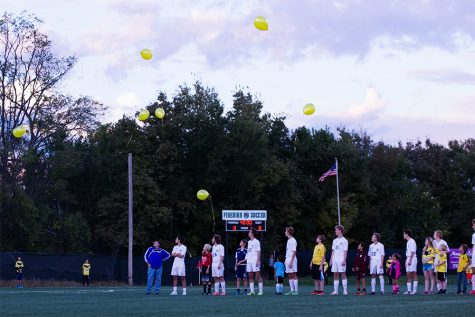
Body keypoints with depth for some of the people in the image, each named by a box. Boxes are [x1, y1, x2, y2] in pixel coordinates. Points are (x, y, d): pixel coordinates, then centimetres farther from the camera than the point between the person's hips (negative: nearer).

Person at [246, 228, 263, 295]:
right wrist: (246, 259, 12)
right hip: (249, 261, 7)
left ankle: (261, 290, -4)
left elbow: (258, 252, -8)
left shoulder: (256, 241, -4)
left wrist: (258, 260, -16)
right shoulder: (249, 242, 17)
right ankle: (252, 291, 7)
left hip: (255, 261, -7)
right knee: (250, 276, 4)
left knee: (258, 276, -6)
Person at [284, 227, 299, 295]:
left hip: (292, 260, -9)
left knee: (294, 275, -8)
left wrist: (291, 261, -20)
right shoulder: (288, 240, 17)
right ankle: (292, 290, 10)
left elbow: (294, 252, -15)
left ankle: (296, 290, -6)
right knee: (290, 276, 8)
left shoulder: (293, 240, -10)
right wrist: (286, 260, 18)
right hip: (287, 259, 9)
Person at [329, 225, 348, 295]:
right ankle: (335, 291, 6)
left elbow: (345, 251, -7)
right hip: (334, 260, 6)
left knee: (343, 275, -6)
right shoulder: (335, 241, 17)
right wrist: (331, 260, 11)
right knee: (335, 275, 4)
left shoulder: (344, 240, -2)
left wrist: (344, 260, -16)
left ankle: (345, 291, -3)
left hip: (341, 260, -6)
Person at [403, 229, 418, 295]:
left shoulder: (412, 241, -10)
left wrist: (410, 260, -21)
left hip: (412, 259, -10)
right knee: (408, 275, 8)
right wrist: (406, 261, 19)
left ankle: (414, 290, -8)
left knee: (414, 274, -8)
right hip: (408, 259, 10)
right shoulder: (408, 242, 19)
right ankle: (409, 290, 10)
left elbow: (412, 252, -17)